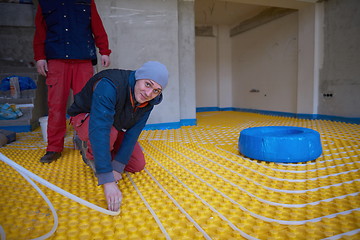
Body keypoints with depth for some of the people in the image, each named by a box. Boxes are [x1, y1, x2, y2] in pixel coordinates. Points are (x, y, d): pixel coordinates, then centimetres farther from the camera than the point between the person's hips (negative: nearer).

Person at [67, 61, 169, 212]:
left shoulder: (150, 101, -19)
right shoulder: (109, 86, -40)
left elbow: (133, 132, -19)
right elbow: (99, 130, -48)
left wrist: (118, 167, -25)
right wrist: (108, 181, -51)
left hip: (115, 125, 6)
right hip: (85, 118, -6)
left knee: (138, 165, 1)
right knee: (110, 133, -40)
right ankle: (90, 154, -2)